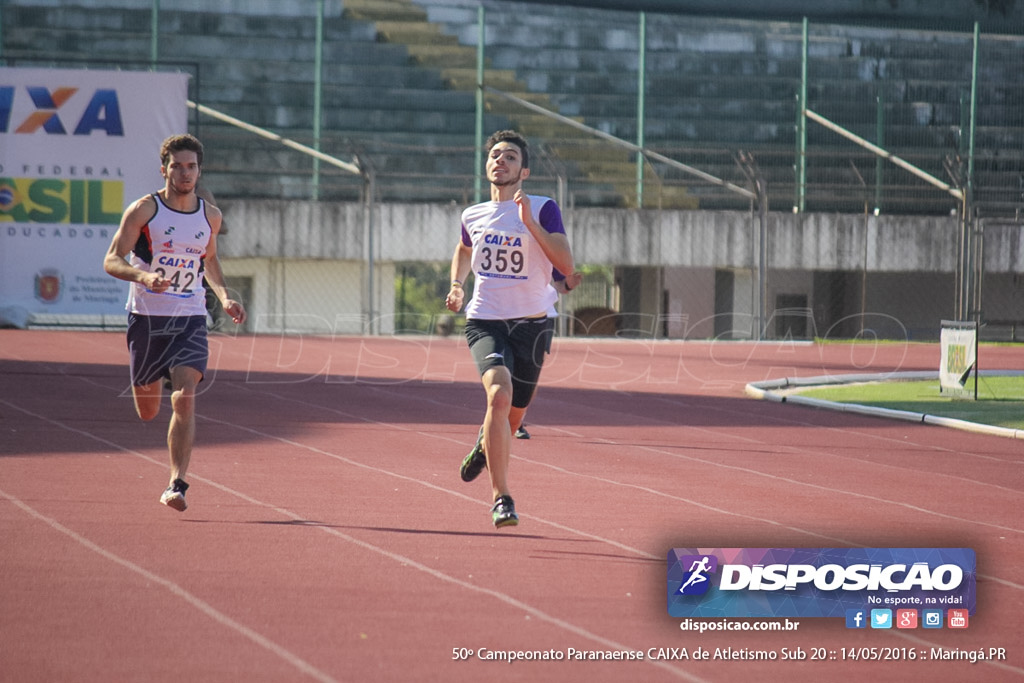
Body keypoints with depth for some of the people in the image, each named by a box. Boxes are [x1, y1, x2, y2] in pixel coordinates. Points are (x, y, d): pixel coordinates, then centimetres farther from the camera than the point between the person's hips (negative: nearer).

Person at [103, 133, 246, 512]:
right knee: (147, 411, 11)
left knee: (185, 399, -19)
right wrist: (143, 275, -31)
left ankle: (176, 485, -16)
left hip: (190, 321, 1)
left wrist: (225, 297, 6)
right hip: (147, 318, -1)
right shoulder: (144, 210, -8)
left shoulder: (210, 215, 4)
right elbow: (112, 260, -11)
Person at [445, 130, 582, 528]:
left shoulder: (542, 209, -5)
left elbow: (566, 264, -16)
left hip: (531, 323, 0)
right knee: (499, 393, -26)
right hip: (485, 320, 0)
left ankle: (486, 445, 50)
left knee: (511, 418, 11)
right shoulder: (473, 216, 6)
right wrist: (456, 286, 12)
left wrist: (529, 223, -22)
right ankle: (501, 497, -23)